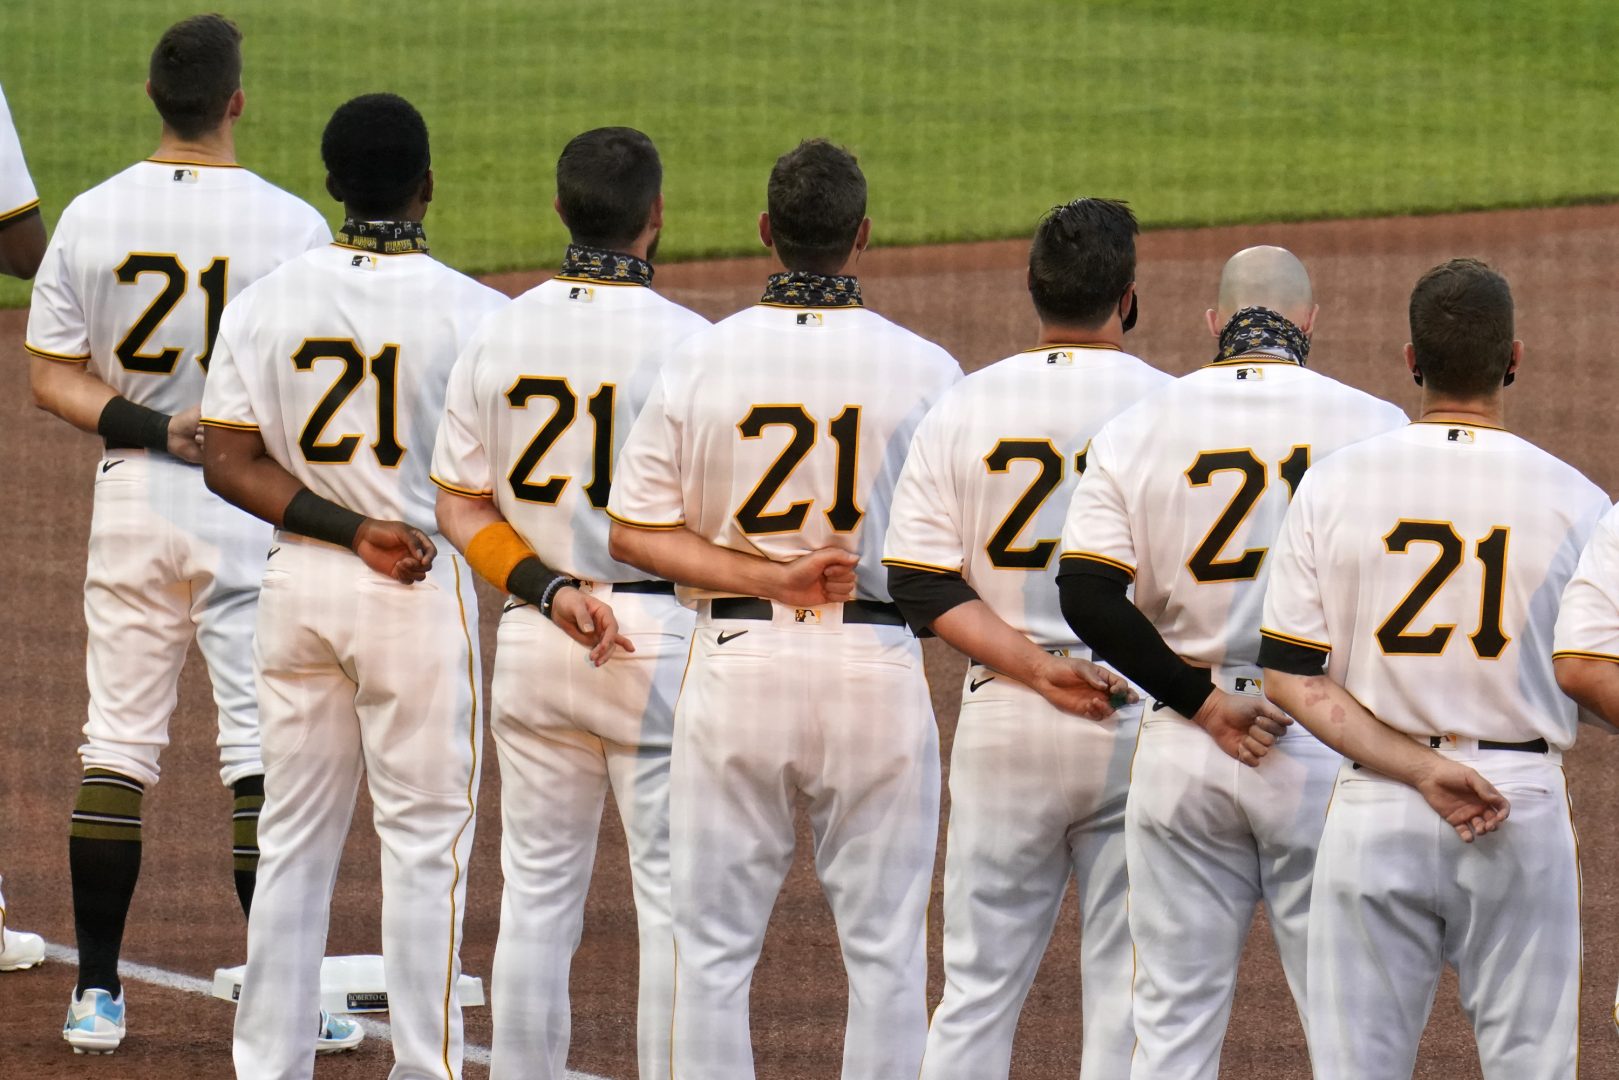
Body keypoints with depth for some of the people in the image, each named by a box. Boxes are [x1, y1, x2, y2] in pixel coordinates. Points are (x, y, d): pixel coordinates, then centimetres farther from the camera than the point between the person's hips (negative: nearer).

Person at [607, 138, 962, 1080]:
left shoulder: (700, 360, -2)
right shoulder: (923, 369, -6)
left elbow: (634, 530, -4)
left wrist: (770, 580, -9)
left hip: (736, 659, 1)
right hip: (878, 663, -1)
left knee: (713, 946, 7)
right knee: (885, 948, 6)